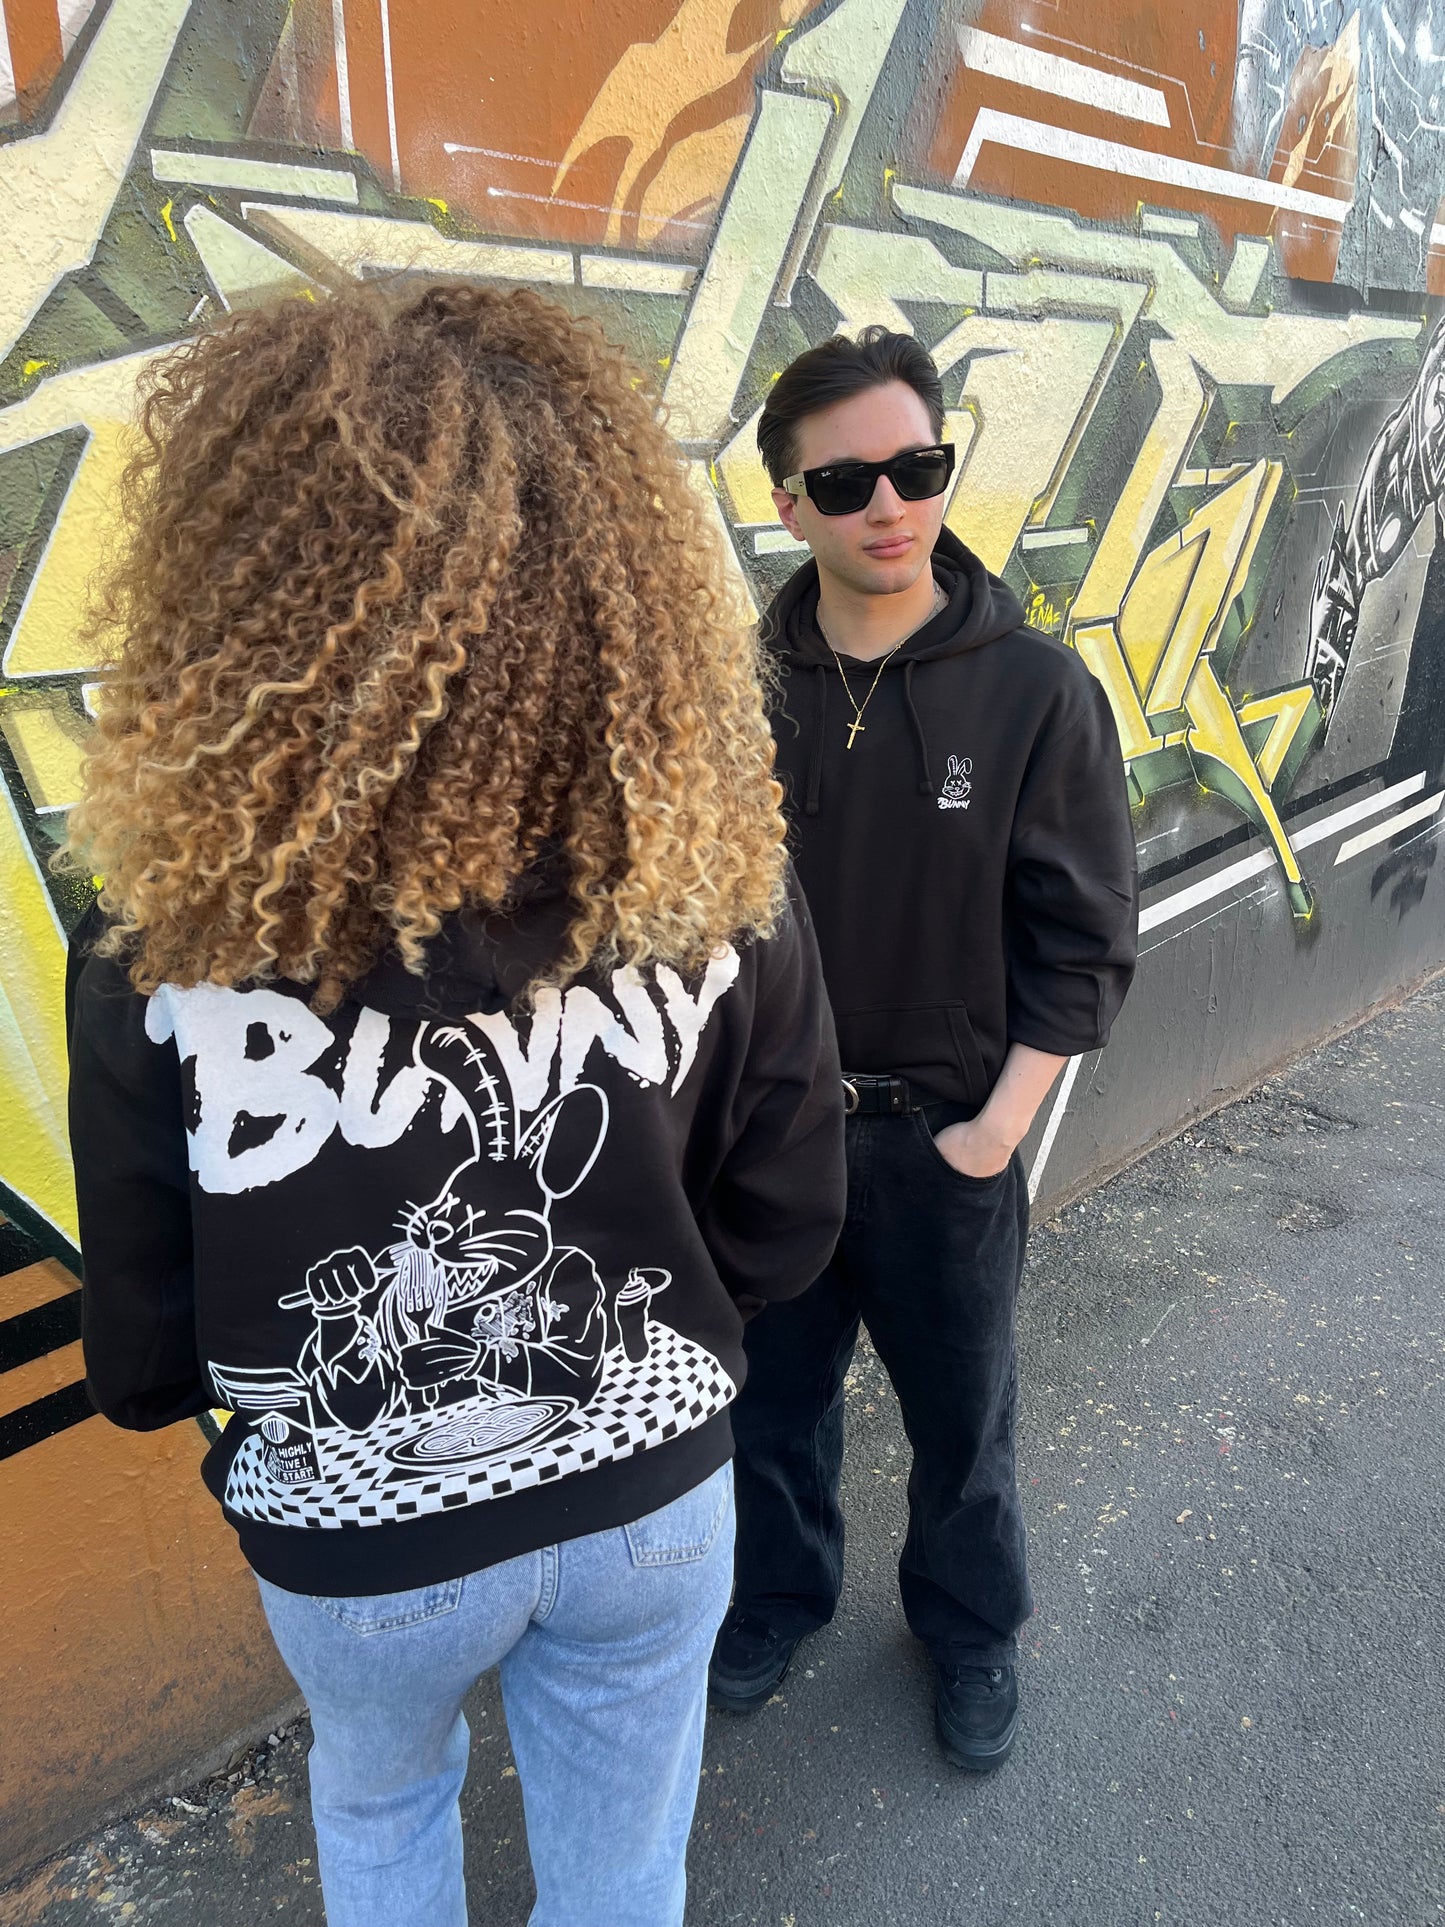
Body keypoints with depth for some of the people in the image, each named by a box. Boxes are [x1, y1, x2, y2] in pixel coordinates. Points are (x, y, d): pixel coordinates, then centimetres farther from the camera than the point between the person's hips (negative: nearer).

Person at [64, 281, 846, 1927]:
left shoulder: (166, 977, -28)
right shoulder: (724, 898, -23)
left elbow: (143, 1371, -14)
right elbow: (781, 1241, -10)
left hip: (357, 1546, 0)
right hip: (649, 1504, 1)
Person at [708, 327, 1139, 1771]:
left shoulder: (1036, 688, -11)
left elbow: (1084, 937, -8)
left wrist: (997, 1127, -12)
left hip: (945, 1138, -1)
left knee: (960, 1417, 19)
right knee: (775, 1395, 21)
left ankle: (969, 1626, 47)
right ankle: (777, 1595, 49)